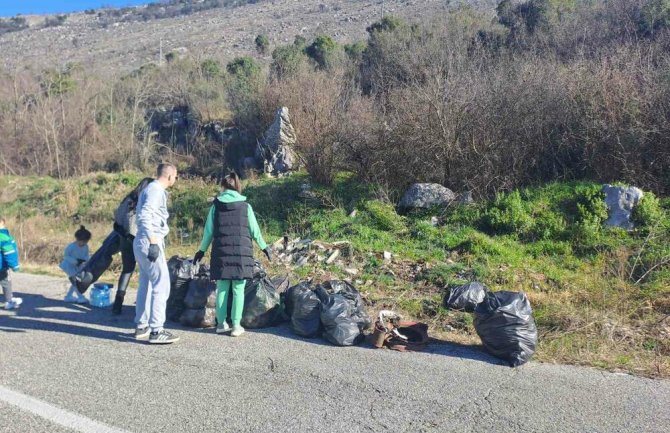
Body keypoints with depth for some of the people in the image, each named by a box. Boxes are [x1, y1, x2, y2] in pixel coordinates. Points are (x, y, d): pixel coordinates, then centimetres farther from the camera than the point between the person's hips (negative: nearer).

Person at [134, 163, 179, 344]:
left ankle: (141, 327, 23)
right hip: (150, 243, -10)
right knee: (161, 285, -9)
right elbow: (145, 215, -23)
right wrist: (153, 242, -25)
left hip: (141, 243, 10)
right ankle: (156, 331, -8)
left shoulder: (150, 189, 18)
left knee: (146, 285, 15)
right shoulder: (156, 190, -12)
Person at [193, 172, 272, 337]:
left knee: (222, 289, 9)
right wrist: (264, 247, 21)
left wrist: (202, 250, 19)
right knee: (238, 289, 1)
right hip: (242, 251, -1)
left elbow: (209, 231, 7)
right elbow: (255, 230, 7)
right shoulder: (245, 206, 4)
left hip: (221, 251, 1)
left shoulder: (216, 205, 5)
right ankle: (236, 325, 1)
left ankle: (221, 324, 12)